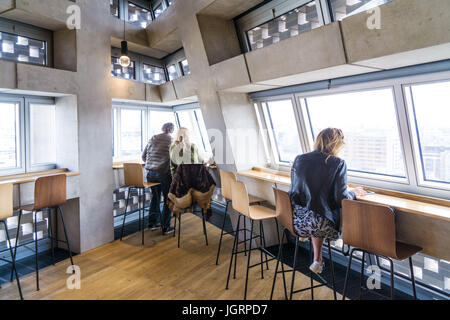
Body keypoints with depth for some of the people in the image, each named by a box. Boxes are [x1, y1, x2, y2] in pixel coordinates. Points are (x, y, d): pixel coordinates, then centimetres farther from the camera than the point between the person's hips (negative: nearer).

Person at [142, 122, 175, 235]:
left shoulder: (153, 139, 9)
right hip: (164, 174, -5)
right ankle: (165, 227, 13)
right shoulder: (172, 141, -6)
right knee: (168, 199, 8)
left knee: (155, 197, 21)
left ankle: (152, 223, 29)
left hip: (151, 173, 6)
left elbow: (143, 156, 14)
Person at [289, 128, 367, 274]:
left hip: (296, 222, 5)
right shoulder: (338, 163, -9)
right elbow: (342, 199, -11)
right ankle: (317, 261, 38)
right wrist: (353, 193, 12)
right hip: (321, 224, -4)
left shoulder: (299, 159, 4)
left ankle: (317, 261, 40)